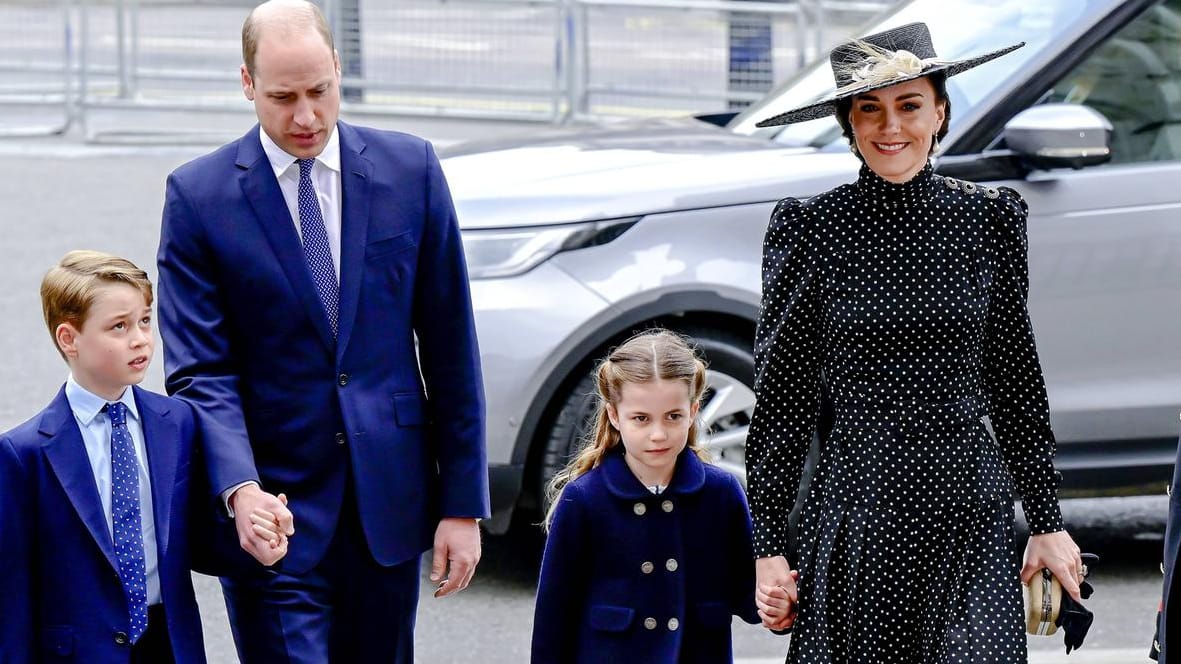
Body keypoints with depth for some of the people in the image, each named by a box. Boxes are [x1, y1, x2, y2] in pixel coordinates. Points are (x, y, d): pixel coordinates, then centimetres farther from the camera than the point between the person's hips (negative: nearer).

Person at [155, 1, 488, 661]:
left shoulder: (411, 168, 2)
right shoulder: (198, 194, -4)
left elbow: (450, 347, 4)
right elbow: (201, 371, -6)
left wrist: (463, 503, 2)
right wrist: (240, 489, -23)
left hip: (390, 504, 2)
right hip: (272, 511, -2)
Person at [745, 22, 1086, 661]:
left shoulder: (991, 219, 6)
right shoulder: (811, 228, 0)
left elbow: (1016, 380, 12)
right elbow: (781, 395, 2)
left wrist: (1048, 523, 11)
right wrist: (768, 546, 0)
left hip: (973, 512, 1)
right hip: (857, 511, -1)